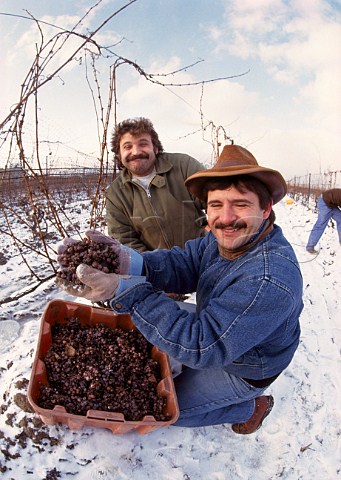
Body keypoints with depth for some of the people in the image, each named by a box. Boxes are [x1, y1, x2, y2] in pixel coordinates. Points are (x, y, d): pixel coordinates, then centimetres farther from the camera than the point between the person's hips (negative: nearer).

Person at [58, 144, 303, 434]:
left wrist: (127, 293, -46)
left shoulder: (270, 279, -40)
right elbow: (181, 263, -21)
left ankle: (251, 407, 18)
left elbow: (203, 345, -39)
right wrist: (131, 263, -43)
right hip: (218, 337, 8)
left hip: (243, 372, -7)